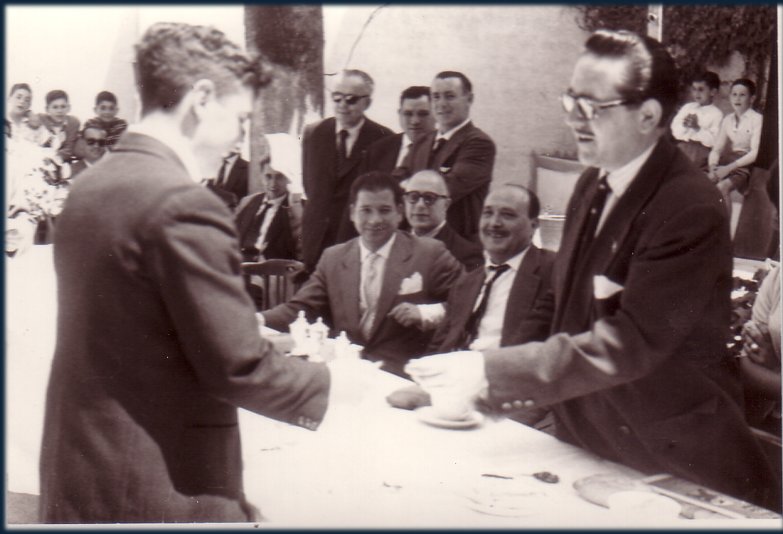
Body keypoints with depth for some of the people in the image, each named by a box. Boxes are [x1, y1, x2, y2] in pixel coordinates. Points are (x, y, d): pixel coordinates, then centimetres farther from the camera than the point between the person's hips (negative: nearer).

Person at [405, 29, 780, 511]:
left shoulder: (692, 210, -24)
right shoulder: (593, 183, 3)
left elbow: (630, 343, -29)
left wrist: (490, 371, -31)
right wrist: (525, 384, 3)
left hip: (672, 462, -7)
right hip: (587, 444, 7)